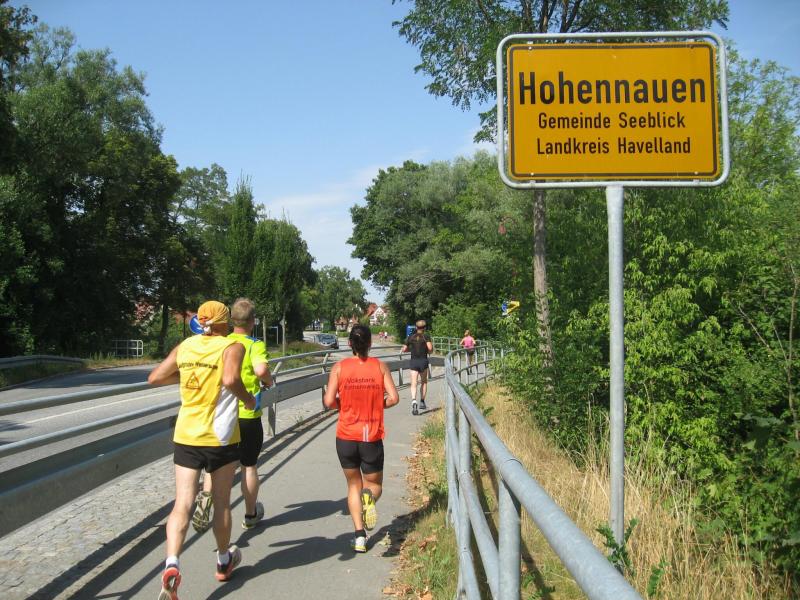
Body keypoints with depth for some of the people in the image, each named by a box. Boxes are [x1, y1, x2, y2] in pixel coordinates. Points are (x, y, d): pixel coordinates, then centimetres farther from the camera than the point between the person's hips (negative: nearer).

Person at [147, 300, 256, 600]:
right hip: (220, 437, -3)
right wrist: (248, 399, -8)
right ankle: (224, 561, 31)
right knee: (222, 502, 14)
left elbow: (154, 377, 10)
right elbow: (230, 379, -25)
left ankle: (171, 564, -21)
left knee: (182, 504, -1)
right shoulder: (232, 346, -7)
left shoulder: (185, 346, 7)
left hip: (186, 435, 3)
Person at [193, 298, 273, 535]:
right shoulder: (255, 345, -12)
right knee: (249, 465, 14)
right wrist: (269, 380, -11)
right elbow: (261, 369, -31)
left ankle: (207, 495, -20)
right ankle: (251, 514, 29)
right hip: (248, 416, -2)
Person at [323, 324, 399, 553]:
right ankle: (369, 497, -20)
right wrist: (375, 405, 10)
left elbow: (329, 401, -11)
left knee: (353, 485, 18)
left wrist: (345, 404, 10)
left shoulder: (339, 367, -4)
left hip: (346, 436, 1)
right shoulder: (380, 366, -2)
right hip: (372, 437, 0)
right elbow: (393, 398, -9)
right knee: (374, 484, 17)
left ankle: (359, 536, 8)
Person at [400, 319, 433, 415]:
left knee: (414, 383, -6)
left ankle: (414, 401, -29)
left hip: (413, 361, 1)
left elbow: (404, 349, 10)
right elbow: (430, 348, -13)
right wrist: (428, 351, 8)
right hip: (423, 361, -1)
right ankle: (422, 402, 21)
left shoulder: (410, 337, 6)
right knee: (424, 382, 19)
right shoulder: (426, 336, -1)